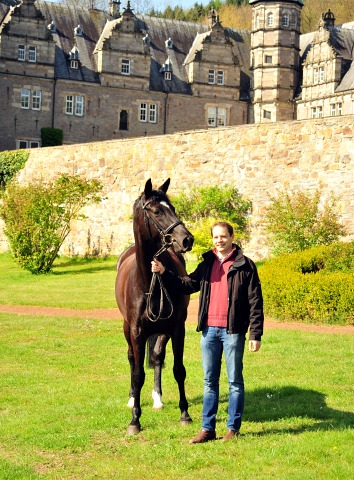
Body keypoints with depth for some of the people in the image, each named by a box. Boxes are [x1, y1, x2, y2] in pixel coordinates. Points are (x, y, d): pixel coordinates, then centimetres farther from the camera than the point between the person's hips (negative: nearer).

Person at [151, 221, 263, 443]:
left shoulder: (245, 265, -4)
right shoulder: (207, 264, 11)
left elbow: (255, 302, -5)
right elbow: (188, 284, 19)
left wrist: (256, 334, -10)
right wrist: (164, 272, 6)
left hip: (233, 331, -5)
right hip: (209, 330, 5)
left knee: (235, 381, 4)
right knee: (210, 381, 10)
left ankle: (233, 429, 14)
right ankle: (208, 429, 18)